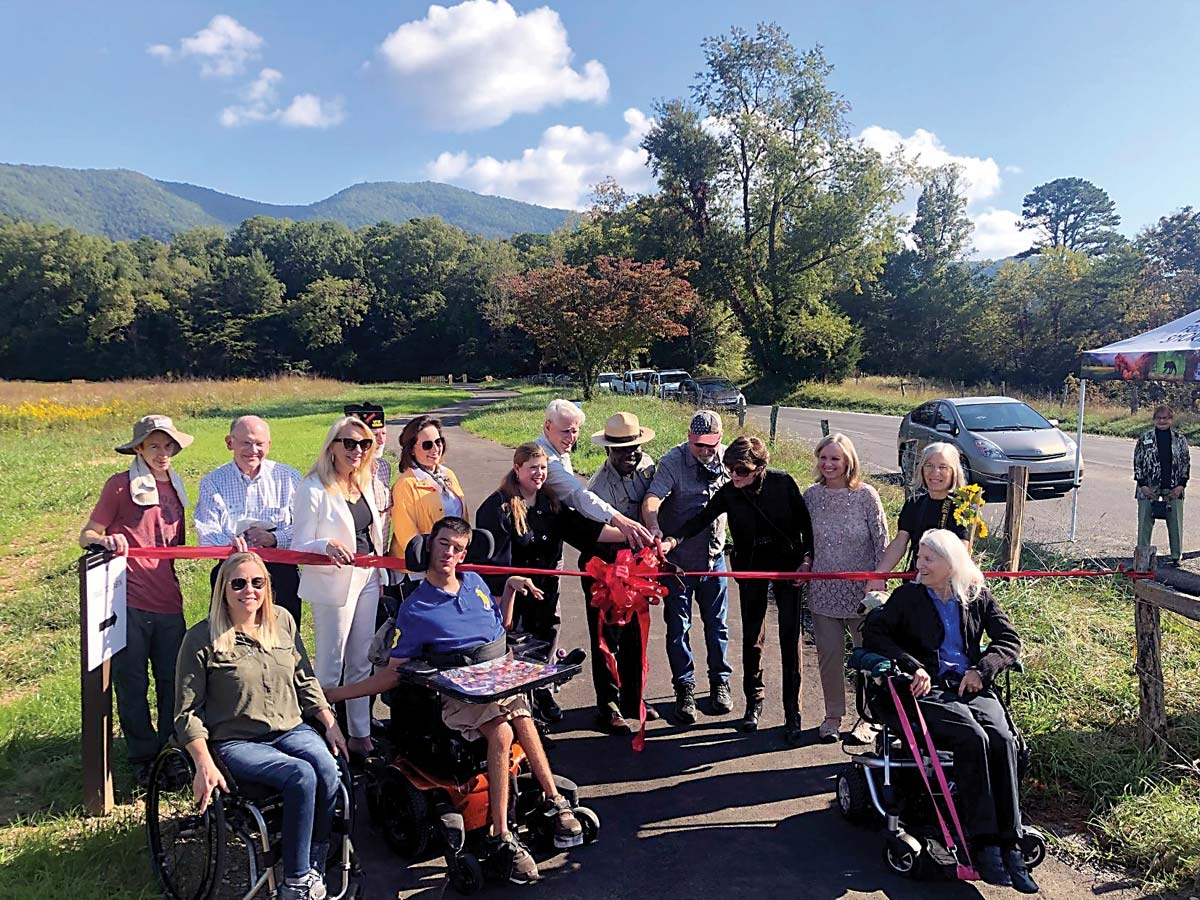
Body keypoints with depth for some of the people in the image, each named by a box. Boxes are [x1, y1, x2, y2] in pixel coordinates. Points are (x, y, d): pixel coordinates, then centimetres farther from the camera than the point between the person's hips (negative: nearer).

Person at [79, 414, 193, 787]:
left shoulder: (175, 487, 16)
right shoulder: (120, 485, -1)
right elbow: (86, 536, -2)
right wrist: (107, 540, -22)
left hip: (168, 602, 5)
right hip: (129, 602, -4)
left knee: (174, 682, 8)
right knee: (133, 685, 5)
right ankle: (144, 759, 21)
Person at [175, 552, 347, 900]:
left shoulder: (283, 621, 7)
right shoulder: (201, 639, -7)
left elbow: (306, 681, 15)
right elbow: (187, 712, -5)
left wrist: (330, 723, 7)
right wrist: (204, 765, -16)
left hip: (291, 730, 4)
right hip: (236, 742, -4)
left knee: (328, 770, -26)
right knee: (301, 775, -30)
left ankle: (315, 869, -8)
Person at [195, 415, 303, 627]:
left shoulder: (288, 477, 4)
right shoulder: (212, 482, 6)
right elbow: (206, 532, -5)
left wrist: (275, 538, -19)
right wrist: (229, 543, -26)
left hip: (280, 572, 0)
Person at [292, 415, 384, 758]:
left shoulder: (367, 483, 7)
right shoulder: (314, 489, -13)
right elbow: (299, 547, -14)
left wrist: (380, 572, 15)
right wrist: (327, 545, -33)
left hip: (367, 579, 7)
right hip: (333, 585, -6)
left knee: (362, 662, 14)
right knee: (331, 665, 1)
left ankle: (360, 734, 26)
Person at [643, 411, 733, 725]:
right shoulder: (672, 461, -18)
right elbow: (652, 498, -33)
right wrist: (654, 528, -54)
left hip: (713, 555, 4)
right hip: (677, 557, -3)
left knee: (716, 623, 13)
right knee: (678, 627, 5)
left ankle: (719, 682, 30)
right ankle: (684, 689, 19)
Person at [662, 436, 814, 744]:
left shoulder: (783, 483, -16)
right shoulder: (728, 492, -12)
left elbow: (805, 521, -5)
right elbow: (701, 519, -19)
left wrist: (807, 559, -9)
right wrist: (674, 540, -36)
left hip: (788, 563, -2)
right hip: (751, 566, 2)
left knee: (791, 637, -2)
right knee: (752, 636, 8)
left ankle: (793, 714, 8)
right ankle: (754, 701, 27)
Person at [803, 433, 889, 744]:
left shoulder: (865, 495, -10)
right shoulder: (812, 495, 0)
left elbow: (882, 541, -6)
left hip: (861, 590, -2)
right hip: (823, 590, 3)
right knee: (829, 654, 9)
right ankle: (833, 715, 27)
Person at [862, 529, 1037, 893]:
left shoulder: (977, 596, 14)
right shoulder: (908, 596, 8)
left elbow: (1009, 640, 11)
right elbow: (873, 632, -1)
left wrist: (982, 670, -7)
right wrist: (913, 666, -13)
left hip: (972, 688, 3)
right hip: (929, 690, -2)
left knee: (1003, 740, -27)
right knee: (973, 738, -30)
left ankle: (1009, 845, -23)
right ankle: (985, 844, -25)